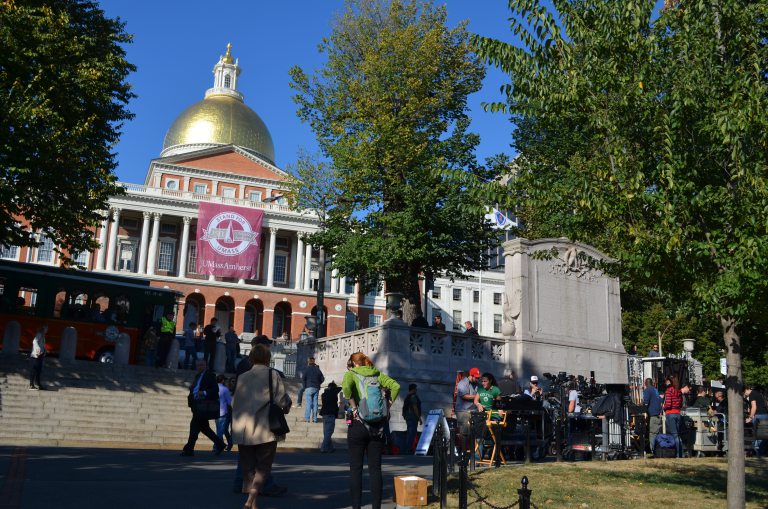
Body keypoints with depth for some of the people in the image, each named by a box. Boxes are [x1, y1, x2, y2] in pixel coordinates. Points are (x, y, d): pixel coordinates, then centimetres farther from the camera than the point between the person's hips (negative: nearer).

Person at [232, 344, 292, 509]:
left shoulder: (242, 377, 7)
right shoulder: (272, 375, -4)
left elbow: (234, 403, 10)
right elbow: (282, 400, -10)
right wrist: (286, 407, 12)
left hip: (243, 431, 4)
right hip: (266, 430, -4)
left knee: (248, 466, 14)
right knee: (263, 466, 5)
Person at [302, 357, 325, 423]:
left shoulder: (307, 369, -4)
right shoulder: (318, 369, 9)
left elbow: (303, 378, -9)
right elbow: (322, 379, 11)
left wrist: (304, 386, 1)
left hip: (309, 388, -4)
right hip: (316, 388, 4)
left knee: (308, 403, -3)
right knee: (315, 403, 6)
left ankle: (307, 418, -6)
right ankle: (314, 418, 6)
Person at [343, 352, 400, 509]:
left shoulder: (351, 374, 0)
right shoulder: (378, 375, 11)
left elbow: (346, 386, -22)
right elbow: (396, 386, -2)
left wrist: (353, 407, -14)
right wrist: (388, 405, 4)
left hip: (358, 425, -3)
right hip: (378, 426, 3)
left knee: (356, 469, 3)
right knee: (375, 469, 7)